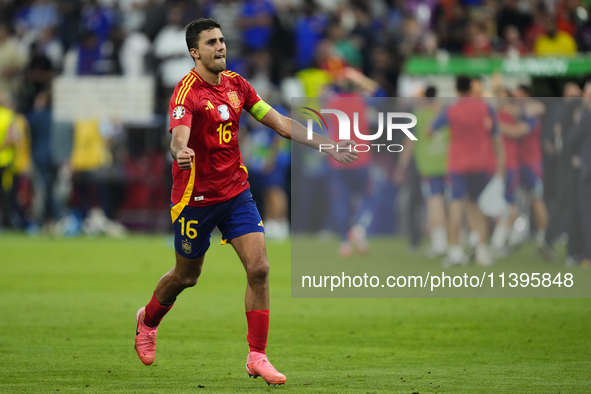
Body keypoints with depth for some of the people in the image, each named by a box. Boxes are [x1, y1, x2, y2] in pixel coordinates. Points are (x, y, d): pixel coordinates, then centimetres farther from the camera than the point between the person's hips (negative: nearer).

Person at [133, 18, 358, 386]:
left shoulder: (235, 84, 4)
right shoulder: (187, 91, -16)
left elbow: (281, 123, 8)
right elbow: (179, 135, -34)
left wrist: (328, 147, 3)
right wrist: (181, 153, -58)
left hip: (236, 192, 5)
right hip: (196, 197, -5)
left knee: (259, 267, -10)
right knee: (186, 276, 11)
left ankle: (257, 356, -4)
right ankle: (147, 322, 42)